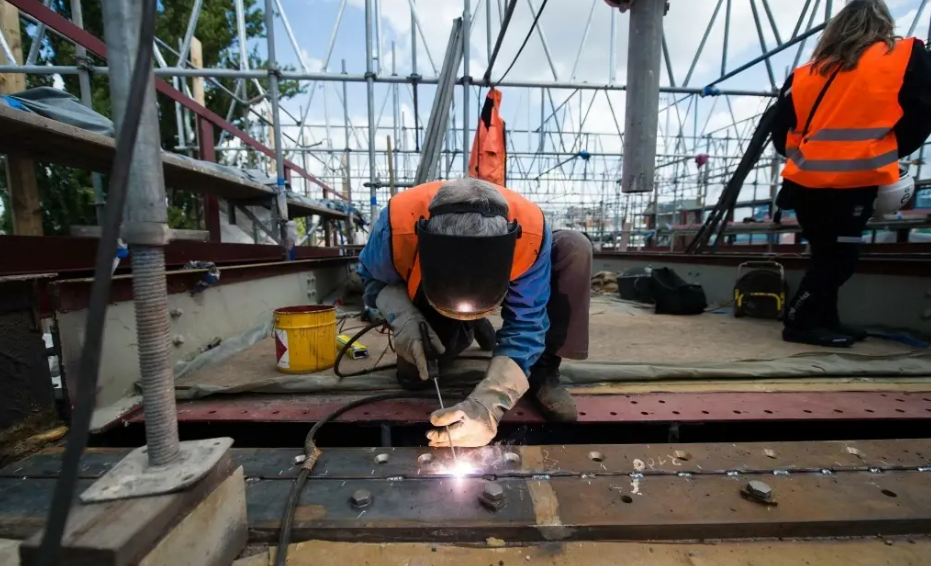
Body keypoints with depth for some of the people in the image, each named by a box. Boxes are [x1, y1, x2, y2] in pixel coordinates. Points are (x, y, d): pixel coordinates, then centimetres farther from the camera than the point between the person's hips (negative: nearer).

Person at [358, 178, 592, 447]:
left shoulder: (532, 231, -39)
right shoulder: (397, 225, -38)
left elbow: (525, 325, -33)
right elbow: (372, 277, -15)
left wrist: (487, 404, -46)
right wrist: (403, 317, -36)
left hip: (504, 286, 0)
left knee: (574, 248, -26)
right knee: (413, 375, -13)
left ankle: (543, 370, -12)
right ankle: (464, 332, 19)